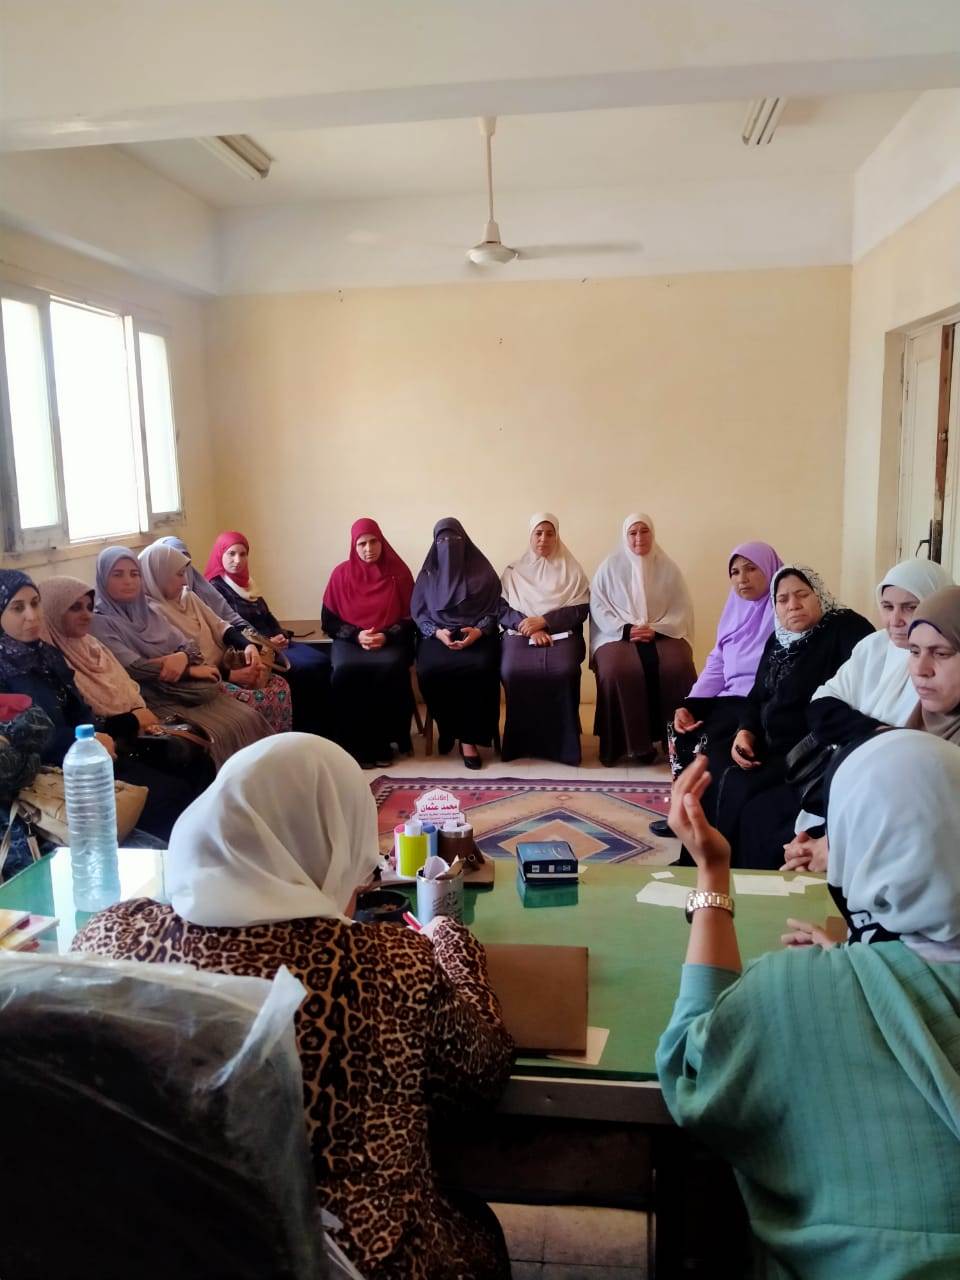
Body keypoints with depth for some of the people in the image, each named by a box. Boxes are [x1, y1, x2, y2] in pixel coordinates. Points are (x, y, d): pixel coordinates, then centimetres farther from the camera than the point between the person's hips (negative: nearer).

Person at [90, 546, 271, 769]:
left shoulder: (150, 613, 17)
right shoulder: (99, 623, -5)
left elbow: (190, 646, 11)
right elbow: (135, 668, -15)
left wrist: (182, 657, -14)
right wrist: (190, 670, -8)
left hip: (190, 691, 7)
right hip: (155, 701, -6)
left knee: (248, 718, -14)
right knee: (222, 732, -26)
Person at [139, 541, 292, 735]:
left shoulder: (187, 596, 12)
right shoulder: (151, 612, -15)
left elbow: (219, 627, 10)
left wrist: (248, 645, -11)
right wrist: (231, 675, -19)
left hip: (222, 666, 8)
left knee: (279, 685, -8)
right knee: (261, 701, -25)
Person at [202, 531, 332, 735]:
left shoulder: (246, 583, 22)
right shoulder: (214, 587, -4)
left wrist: (282, 635, 2)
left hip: (274, 643, 8)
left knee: (323, 662, -16)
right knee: (306, 670, -27)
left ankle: (325, 731, -17)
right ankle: (306, 733, -20)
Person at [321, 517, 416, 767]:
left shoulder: (398, 572, 3)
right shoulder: (341, 574, 4)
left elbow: (410, 618, 3)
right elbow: (329, 621, 5)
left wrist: (386, 636, -14)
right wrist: (356, 635, -12)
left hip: (390, 640, -1)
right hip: (351, 640, 1)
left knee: (391, 668, -34)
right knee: (344, 671, -32)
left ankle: (382, 742, -20)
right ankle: (355, 745, -20)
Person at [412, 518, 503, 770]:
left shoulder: (483, 570, 7)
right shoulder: (428, 574, 11)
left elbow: (494, 610, 4)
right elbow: (418, 612, 7)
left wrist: (478, 631, -14)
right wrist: (437, 632, -12)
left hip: (476, 635, -1)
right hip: (438, 636, 1)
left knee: (481, 667, -34)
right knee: (428, 670, -31)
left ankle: (468, 737, -22)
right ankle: (447, 728, -6)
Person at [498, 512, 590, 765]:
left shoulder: (572, 570, 11)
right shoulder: (513, 570, 14)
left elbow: (581, 610, 2)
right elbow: (502, 609, 6)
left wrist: (544, 620, -11)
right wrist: (530, 627, -12)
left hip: (561, 633, -1)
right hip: (521, 633, 1)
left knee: (563, 672, -33)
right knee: (513, 672, -31)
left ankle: (561, 742, -16)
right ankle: (521, 740, -14)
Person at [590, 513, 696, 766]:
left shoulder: (667, 567, 8)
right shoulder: (610, 566, 5)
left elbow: (682, 609, 4)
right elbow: (598, 606, 0)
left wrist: (655, 629, -13)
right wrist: (626, 629, -14)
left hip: (662, 633, 1)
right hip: (618, 634, -1)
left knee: (678, 667, -30)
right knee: (617, 670, -33)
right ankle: (633, 742, -21)